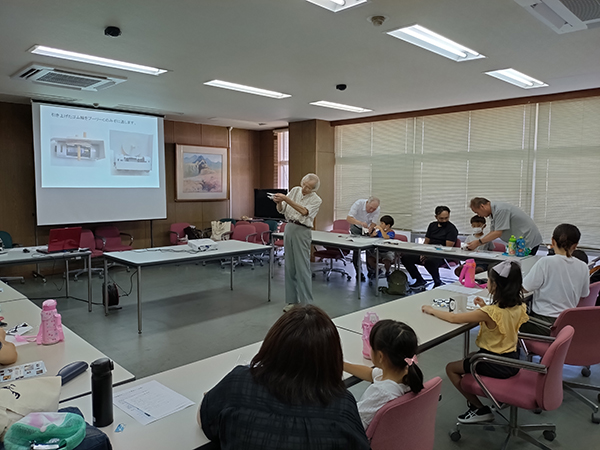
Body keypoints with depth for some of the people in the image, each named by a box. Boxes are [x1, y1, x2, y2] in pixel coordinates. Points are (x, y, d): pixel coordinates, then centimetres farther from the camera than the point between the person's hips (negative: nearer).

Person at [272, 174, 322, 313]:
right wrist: (279, 202, -14)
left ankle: (306, 303, 0)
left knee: (302, 268, -7)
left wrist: (286, 199, -27)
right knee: (289, 267, 9)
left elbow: (304, 211, -23)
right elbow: (281, 210, 9)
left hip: (302, 232, -5)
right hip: (289, 228, 5)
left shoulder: (316, 200, -5)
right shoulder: (295, 190, 8)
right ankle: (292, 300, 18)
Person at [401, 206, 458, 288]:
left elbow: (448, 248, -11)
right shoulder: (432, 225, 19)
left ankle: (438, 283, -12)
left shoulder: (452, 228, -1)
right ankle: (420, 280, 1)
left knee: (430, 261, -41)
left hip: (441, 256, -7)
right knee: (406, 257, -14)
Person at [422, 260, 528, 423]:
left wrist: (431, 310, -9)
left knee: (451, 368, 8)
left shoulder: (490, 312, -28)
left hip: (496, 366, -8)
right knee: (469, 358, 30)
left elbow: (453, 318, -23)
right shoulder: (519, 306, -6)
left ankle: (480, 410, 12)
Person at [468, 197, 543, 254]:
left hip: (528, 241, -10)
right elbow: (492, 233, 9)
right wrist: (475, 243, 0)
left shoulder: (500, 210, -22)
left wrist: (478, 242, -19)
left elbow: (498, 233, -24)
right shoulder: (494, 210, 9)